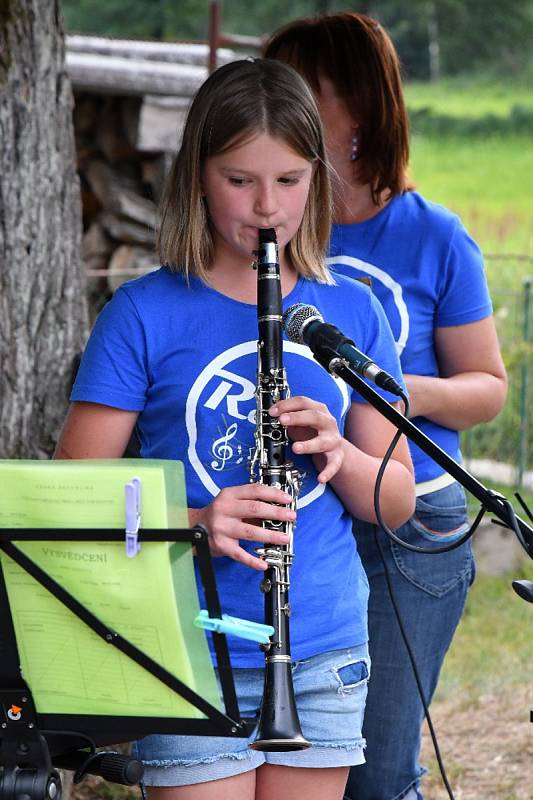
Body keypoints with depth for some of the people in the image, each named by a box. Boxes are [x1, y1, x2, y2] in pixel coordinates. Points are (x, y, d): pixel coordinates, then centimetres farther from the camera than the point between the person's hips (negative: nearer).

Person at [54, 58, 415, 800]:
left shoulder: (353, 312, 7)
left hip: (326, 653, 4)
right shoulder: (144, 315, -4)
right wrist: (193, 525, -23)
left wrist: (339, 453, -11)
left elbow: (397, 502, 10)